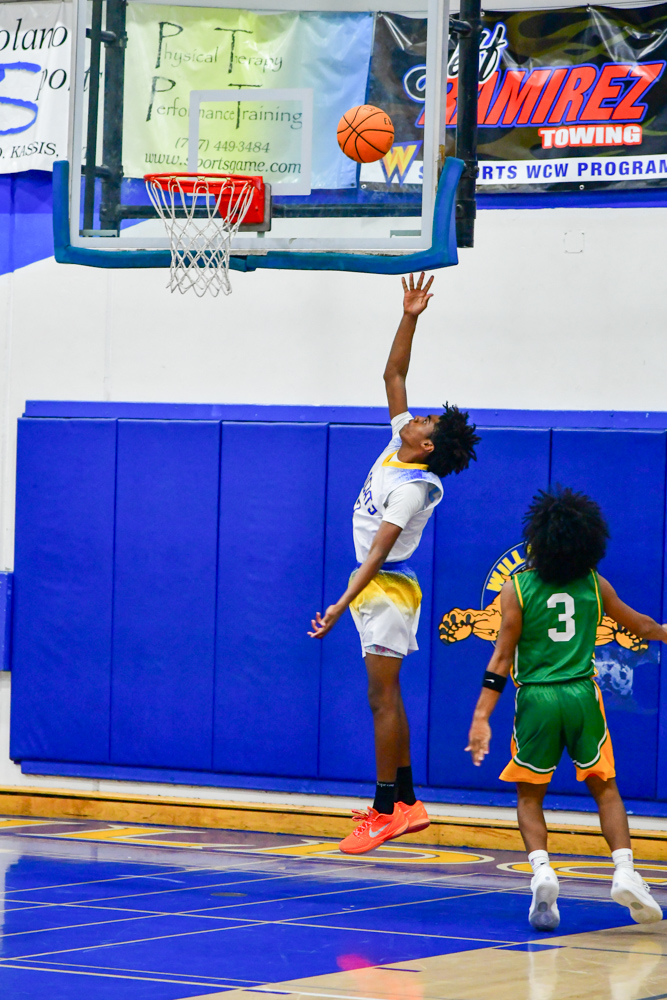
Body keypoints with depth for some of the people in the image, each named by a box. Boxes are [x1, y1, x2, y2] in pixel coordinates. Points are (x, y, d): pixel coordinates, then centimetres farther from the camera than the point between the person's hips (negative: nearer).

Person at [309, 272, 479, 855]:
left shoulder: (415, 486, -20)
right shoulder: (398, 444, 4)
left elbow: (379, 552, -26)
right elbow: (393, 376, 13)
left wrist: (341, 605, -31)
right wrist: (409, 320, 5)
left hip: (387, 589, -9)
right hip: (378, 588, 9)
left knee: (383, 698, -9)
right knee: (386, 697, 10)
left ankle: (386, 811, -9)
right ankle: (406, 802, 14)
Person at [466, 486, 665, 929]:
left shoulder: (517, 587, -5)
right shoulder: (594, 585, 4)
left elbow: (503, 657, -7)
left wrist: (481, 717, -4)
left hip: (536, 697, -1)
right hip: (582, 694, 1)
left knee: (530, 796, 12)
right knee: (605, 787, 13)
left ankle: (541, 869, -11)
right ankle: (625, 870, -4)